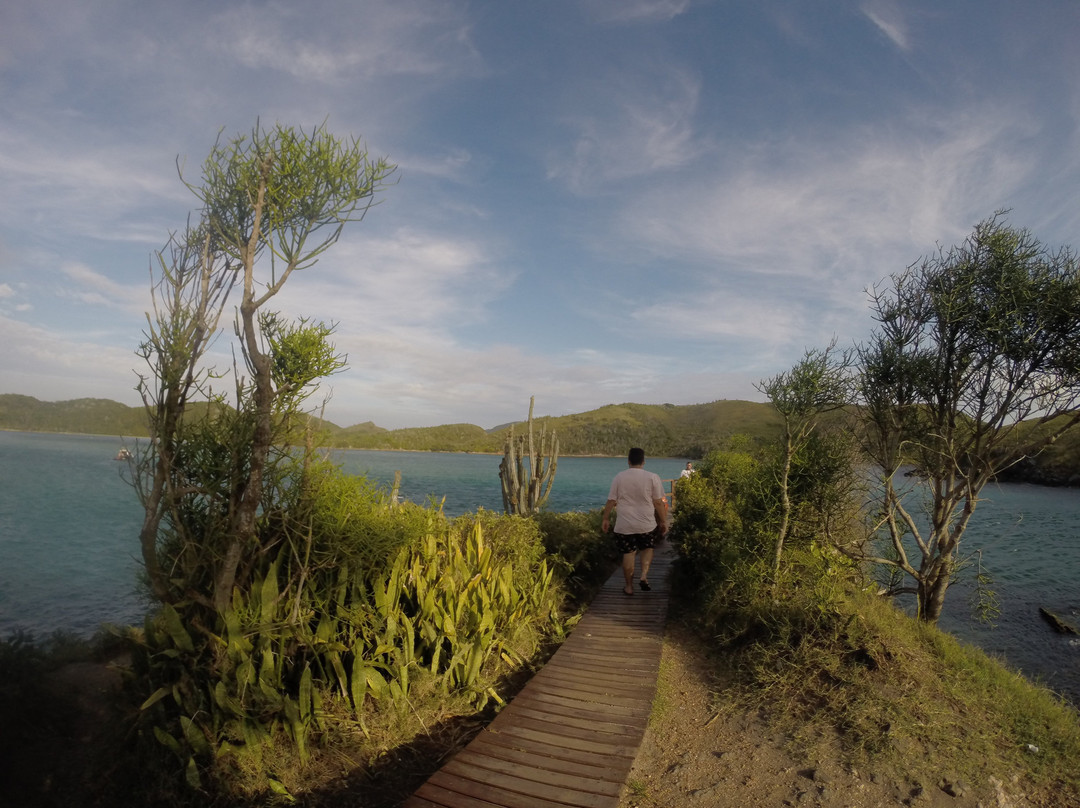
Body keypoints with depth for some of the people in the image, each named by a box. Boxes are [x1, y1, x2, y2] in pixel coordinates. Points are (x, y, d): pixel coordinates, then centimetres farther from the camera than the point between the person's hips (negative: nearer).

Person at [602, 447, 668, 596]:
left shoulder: (619, 477, -4)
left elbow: (611, 501, -2)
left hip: (624, 525, 0)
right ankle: (644, 576, 6)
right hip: (647, 524, 0)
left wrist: (606, 519, 9)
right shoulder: (653, 477, -8)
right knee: (647, 548, 23)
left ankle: (629, 586, 19)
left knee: (628, 554, 11)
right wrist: (663, 522, 5)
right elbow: (658, 503, -6)